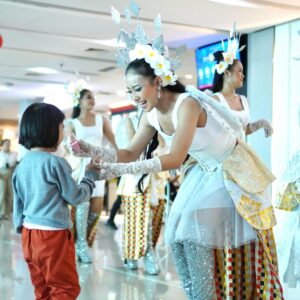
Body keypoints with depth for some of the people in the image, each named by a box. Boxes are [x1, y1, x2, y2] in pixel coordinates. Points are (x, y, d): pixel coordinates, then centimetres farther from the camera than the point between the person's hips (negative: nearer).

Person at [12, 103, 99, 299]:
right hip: (53, 235, -8)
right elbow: (76, 197, -7)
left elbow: (18, 202, 13)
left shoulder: (22, 164, 7)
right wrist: (91, 176, 7)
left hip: (29, 234, 8)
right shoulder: (55, 162, -14)